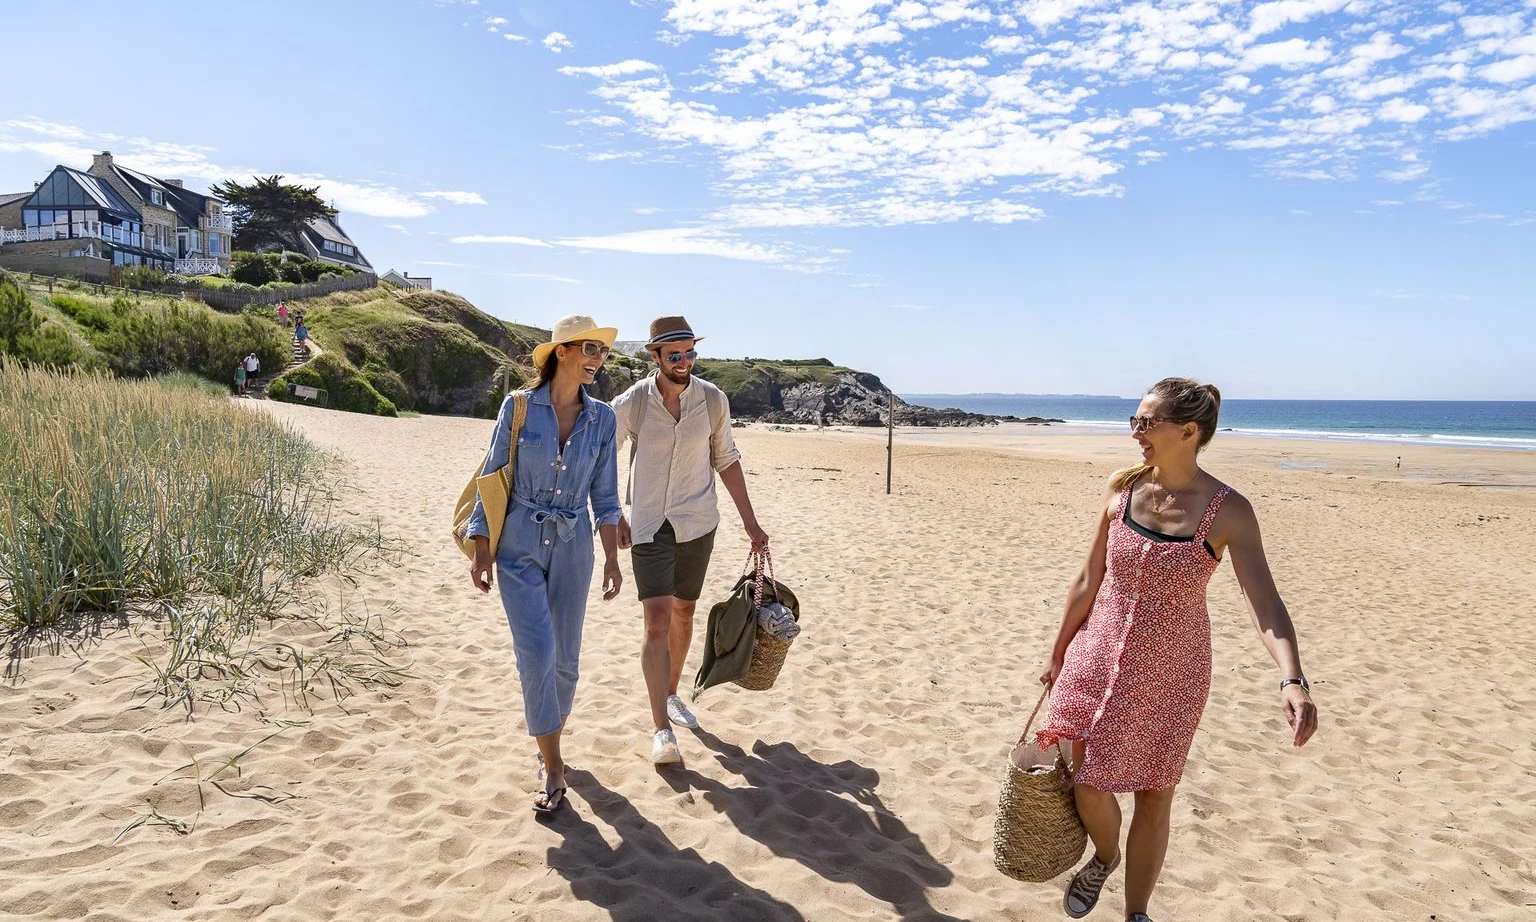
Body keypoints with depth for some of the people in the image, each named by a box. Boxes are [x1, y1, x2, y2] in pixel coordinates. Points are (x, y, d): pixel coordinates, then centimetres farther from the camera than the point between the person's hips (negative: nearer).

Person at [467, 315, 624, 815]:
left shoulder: (602, 417, 1)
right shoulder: (519, 406, -5)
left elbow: (605, 495, 5)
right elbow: (493, 478, -1)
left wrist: (612, 557, 1)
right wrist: (481, 548, -4)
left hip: (572, 548, 3)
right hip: (519, 546, -2)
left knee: (565, 659, 9)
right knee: (537, 654, -11)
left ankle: (550, 740, 34)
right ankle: (553, 768, 3)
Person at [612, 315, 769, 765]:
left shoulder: (713, 399, -4)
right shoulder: (631, 403, -10)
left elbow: (726, 460, 6)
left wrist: (750, 521, 6)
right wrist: (615, 518, -4)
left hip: (698, 524, 3)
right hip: (649, 526, -3)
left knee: (683, 612, 15)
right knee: (657, 620, -11)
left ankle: (671, 693, 37)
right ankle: (661, 728, -6)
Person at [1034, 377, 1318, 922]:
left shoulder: (1228, 512, -14)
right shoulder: (1122, 487, -5)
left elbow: (1264, 602, -21)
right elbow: (1089, 580, 3)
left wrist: (1292, 679, -37)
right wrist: (1059, 653, 10)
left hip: (1169, 673, -2)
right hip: (1098, 659, 2)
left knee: (1154, 797, 10)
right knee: (1087, 786, 7)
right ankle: (1104, 856, 42)